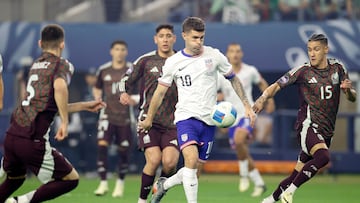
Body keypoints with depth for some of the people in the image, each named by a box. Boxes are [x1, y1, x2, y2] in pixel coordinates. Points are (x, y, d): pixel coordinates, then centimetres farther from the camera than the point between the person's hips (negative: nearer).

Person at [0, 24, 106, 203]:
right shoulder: (62, 65, 0)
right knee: (71, 179, 6)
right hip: (32, 140, -7)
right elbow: (59, 87, -25)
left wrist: (85, 106, 34)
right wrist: (65, 122, -18)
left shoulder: (36, 65, 21)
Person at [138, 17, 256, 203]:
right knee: (191, 160, -26)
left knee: (195, 172, 6)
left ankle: (164, 184, 33)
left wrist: (246, 105, 8)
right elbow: (160, 92, 11)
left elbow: (233, 79, 14)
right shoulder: (173, 62, 0)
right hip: (186, 117, -2)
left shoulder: (214, 55, 2)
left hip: (209, 120, 2)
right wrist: (149, 119, 18)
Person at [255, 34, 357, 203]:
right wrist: (263, 98, -21)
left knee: (296, 176, 5)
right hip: (308, 125, -5)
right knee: (323, 156, -33)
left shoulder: (337, 68, 9)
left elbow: (352, 98, 13)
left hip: (326, 131, 5)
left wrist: (348, 90, -11)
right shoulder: (303, 71, -3)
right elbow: (277, 86, -2)